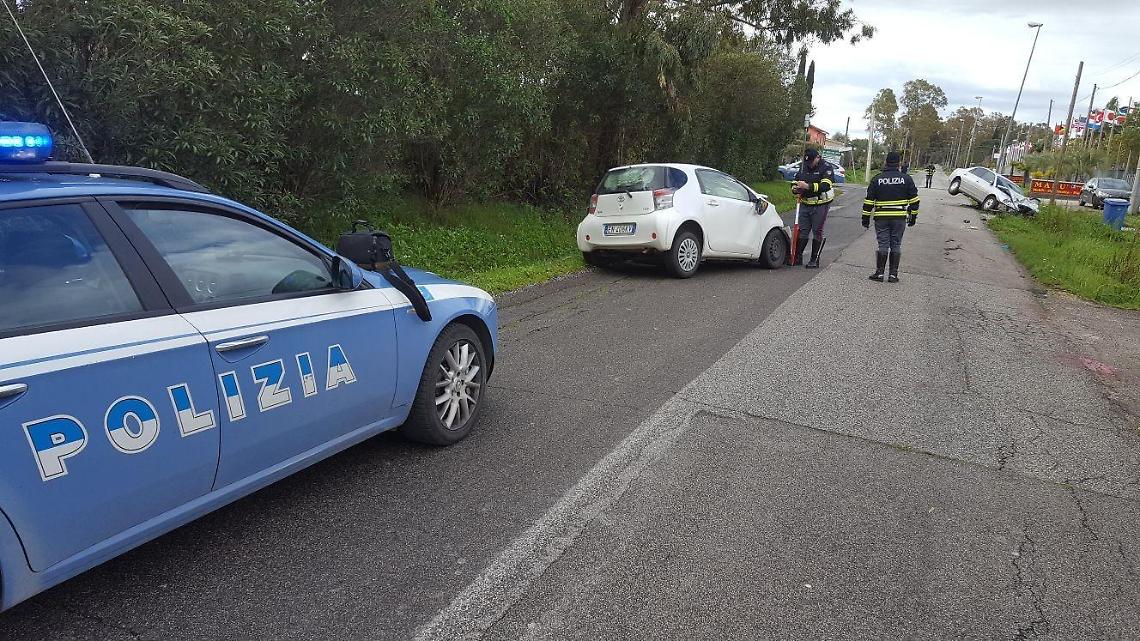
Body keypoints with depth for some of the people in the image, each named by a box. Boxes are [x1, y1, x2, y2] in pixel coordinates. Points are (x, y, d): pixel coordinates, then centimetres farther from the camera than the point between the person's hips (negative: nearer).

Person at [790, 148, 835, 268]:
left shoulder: (826, 167, -11)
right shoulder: (803, 166, 8)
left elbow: (826, 186, -24)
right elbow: (797, 180, 18)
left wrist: (808, 186, -34)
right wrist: (795, 188, -7)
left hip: (820, 205, -5)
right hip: (805, 204, 5)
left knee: (817, 233, 1)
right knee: (802, 231, 8)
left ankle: (814, 260, 8)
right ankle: (797, 256, 17)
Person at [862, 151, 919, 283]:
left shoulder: (877, 179, 1)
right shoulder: (906, 179, 3)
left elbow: (869, 200, 0)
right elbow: (914, 199, 4)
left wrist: (866, 218, 6)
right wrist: (913, 216, 13)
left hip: (881, 218, 0)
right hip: (900, 218, 0)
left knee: (883, 245, 4)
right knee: (896, 245, 7)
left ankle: (879, 273, 3)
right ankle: (893, 274, 8)